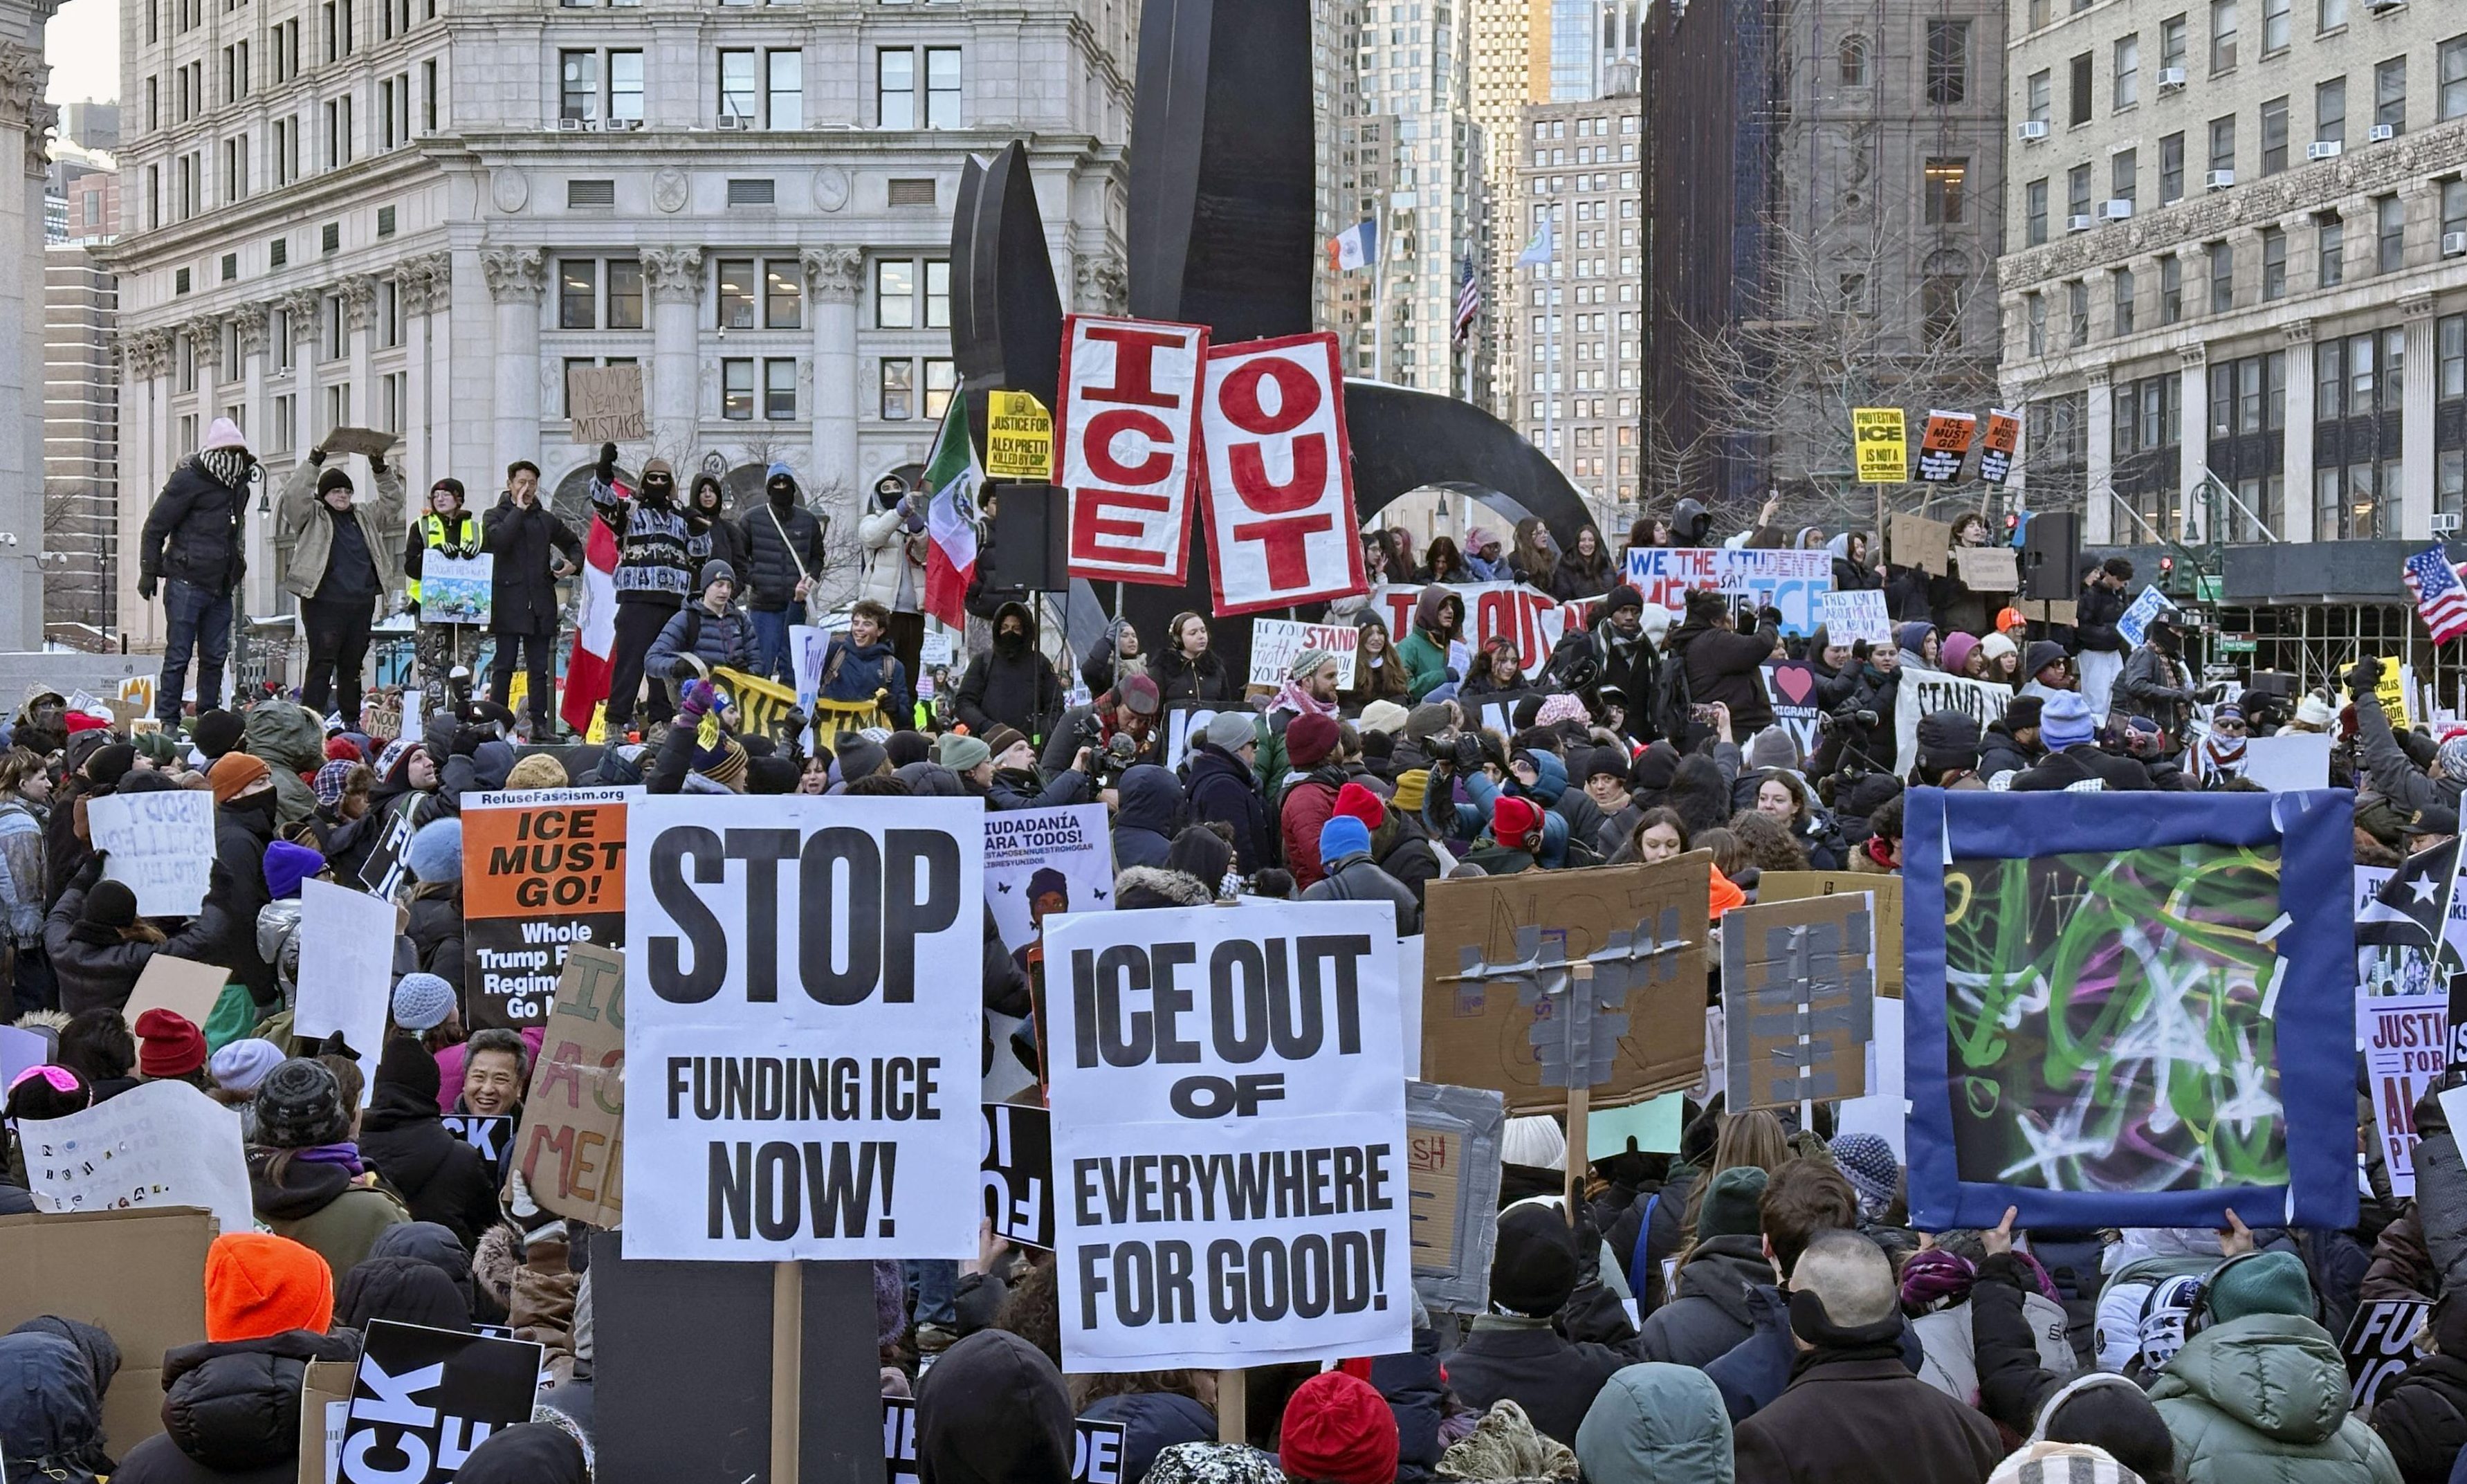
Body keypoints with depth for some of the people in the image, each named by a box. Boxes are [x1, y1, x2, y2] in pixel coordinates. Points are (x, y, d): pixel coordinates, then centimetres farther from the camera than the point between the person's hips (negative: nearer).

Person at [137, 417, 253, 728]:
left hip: (220, 586, 7)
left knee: (215, 656, 8)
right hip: (187, 583, -7)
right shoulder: (188, 481, -8)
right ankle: (168, 721, -1)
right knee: (178, 655, -5)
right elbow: (155, 528, -5)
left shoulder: (239, 486, 14)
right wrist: (149, 573, -6)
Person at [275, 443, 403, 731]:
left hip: (361, 605, 5)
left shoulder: (365, 516, 19)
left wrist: (380, 470, 9)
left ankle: (352, 721, 18)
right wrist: (313, 462, -14)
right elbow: (294, 493, -11)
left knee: (352, 664, 11)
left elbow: (393, 502, 22)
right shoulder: (312, 517, 4)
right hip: (324, 602, -5)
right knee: (322, 663, -9)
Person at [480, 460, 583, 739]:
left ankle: (539, 723, 9)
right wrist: (519, 510, -10)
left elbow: (573, 543, 30)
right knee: (504, 666, -3)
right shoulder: (495, 516, 4)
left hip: (540, 606, 4)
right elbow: (498, 539, -18)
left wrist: (573, 562, 8)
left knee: (539, 668, 6)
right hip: (508, 604, -4)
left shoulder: (546, 519, 15)